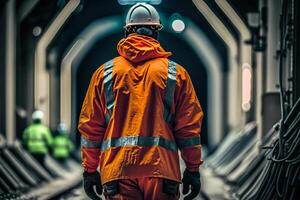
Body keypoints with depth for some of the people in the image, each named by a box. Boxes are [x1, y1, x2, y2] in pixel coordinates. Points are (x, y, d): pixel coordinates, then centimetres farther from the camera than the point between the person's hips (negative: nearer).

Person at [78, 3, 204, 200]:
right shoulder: (176, 73, 5)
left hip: (117, 168, 1)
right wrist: (193, 169, 11)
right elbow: (188, 126, 4)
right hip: (162, 168, -1)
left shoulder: (105, 72, 9)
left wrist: (90, 169, 16)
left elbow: (91, 125, 10)